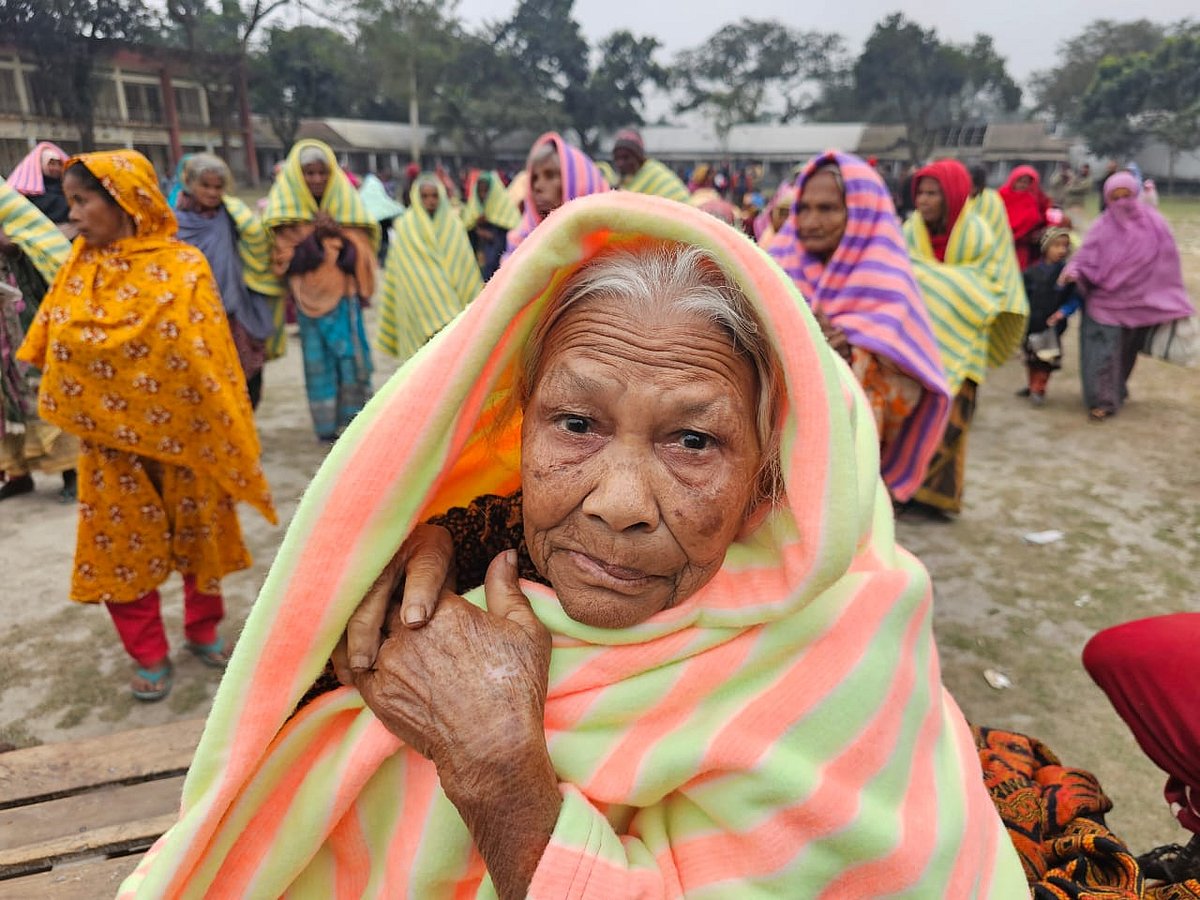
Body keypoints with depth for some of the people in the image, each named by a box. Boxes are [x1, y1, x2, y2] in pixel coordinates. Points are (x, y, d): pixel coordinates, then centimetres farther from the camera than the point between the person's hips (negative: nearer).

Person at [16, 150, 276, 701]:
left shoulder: (183, 266, -11)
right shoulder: (79, 267, 1)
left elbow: (206, 355, -11)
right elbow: (54, 344, 10)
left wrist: (228, 438, -11)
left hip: (181, 430, -3)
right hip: (110, 437, 4)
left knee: (197, 533, 11)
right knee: (121, 543, 8)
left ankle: (203, 631, 33)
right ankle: (149, 655, 25)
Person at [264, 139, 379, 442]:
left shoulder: (346, 207, 4)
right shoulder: (286, 211, 0)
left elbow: (360, 255, 2)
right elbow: (286, 261, -6)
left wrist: (338, 234, -15)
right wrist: (315, 238, -17)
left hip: (344, 296, 1)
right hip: (309, 298, -1)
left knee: (353, 358, -1)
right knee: (318, 362, 1)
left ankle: (356, 418, 15)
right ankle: (327, 425, 11)